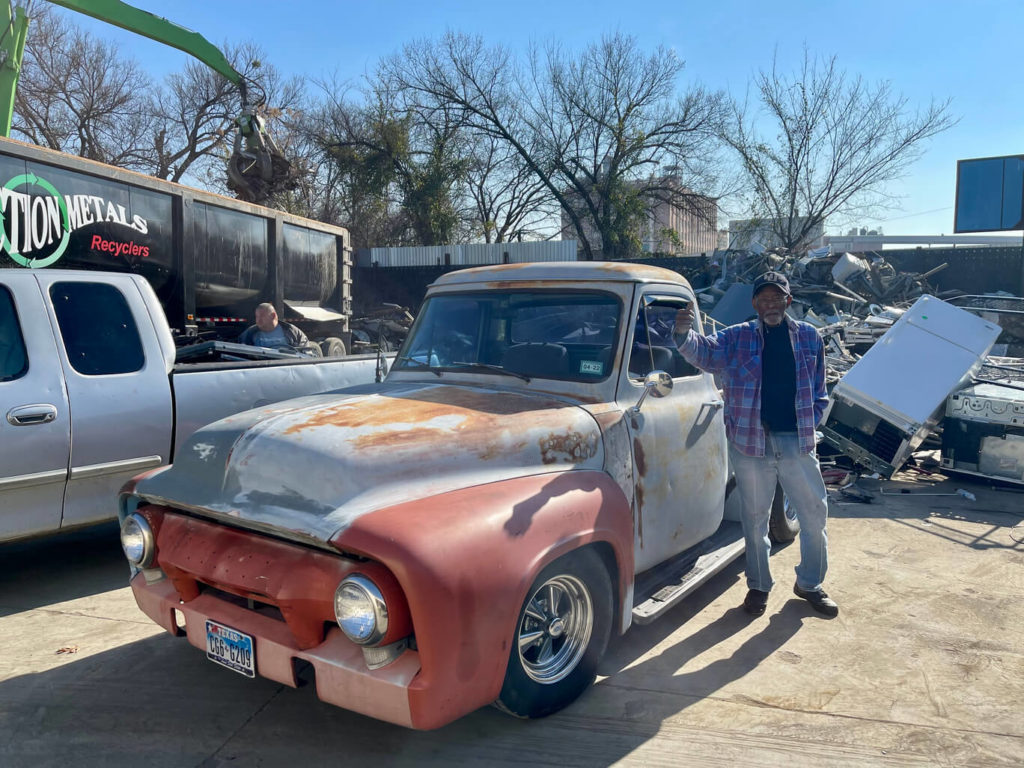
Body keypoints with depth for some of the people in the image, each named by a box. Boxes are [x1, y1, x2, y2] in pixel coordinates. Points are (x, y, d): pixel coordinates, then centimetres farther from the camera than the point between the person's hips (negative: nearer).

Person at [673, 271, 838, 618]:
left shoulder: (809, 337, 8)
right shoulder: (737, 338, 2)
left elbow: (819, 391, 14)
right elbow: (704, 352, -13)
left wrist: (809, 422, 2)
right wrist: (684, 334, -33)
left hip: (797, 442, 2)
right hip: (750, 443, -2)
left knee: (815, 514, 9)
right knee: (755, 517, 9)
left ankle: (810, 583, 29)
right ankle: (758, 585, 26)